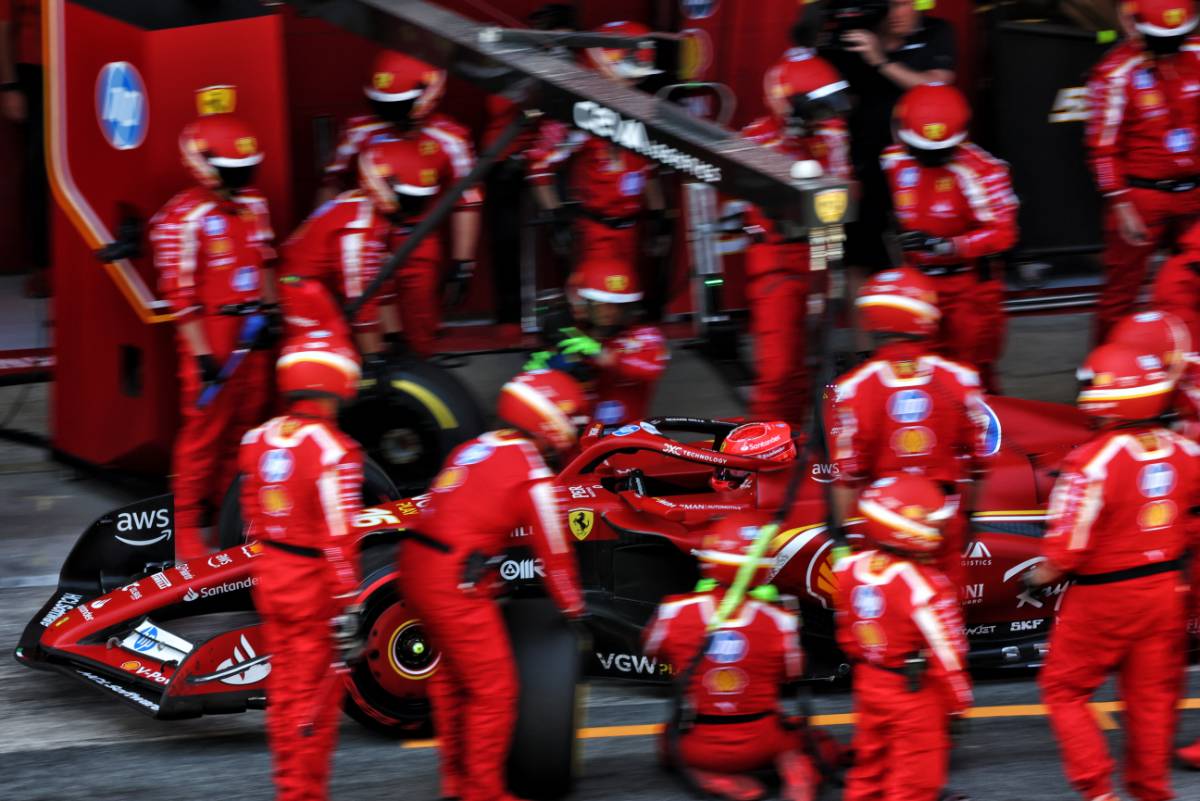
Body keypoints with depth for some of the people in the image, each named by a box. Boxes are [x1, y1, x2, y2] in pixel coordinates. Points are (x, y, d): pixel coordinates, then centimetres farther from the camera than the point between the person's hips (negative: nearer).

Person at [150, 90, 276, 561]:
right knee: (205, 427, -2)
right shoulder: (184, 218, -15)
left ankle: (225, 505, 26)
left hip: (250, 329, 7)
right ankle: (188, 524, 6)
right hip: (211, 332, -7)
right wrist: (201, 354, -17)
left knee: (247, 419, 12)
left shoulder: (253, 205, 7)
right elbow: (181, 293, -16)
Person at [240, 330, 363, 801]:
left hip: (270, 578, 7)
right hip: (314, 586, -7)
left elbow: (253, 515, 10)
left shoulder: (259, 440, 1)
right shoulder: (332, 452, -21)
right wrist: (346, 604, -18)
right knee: (316, 693, 5)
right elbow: (338, 539, -22)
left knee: (284, 687, 17)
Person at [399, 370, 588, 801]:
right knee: (494, 692, 1)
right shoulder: (530, 472, -10)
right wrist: (573, 607, 10)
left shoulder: (473, 449, 13)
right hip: (457, 585, -9)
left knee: (451, 677, 23)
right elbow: (554, 551, -4)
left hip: (417, 568, 9)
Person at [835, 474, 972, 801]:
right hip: (915, 690, -7)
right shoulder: (921, 585, -27)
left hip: (870, 684, 7)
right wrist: (958, 703, -7)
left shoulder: (851, 569, -7)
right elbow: (944, 652, -19)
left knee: (870, 765, 21)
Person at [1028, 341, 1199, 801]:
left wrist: (1039, 578, -4)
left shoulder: (1093, 462, -23)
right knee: (1151, 694, 17)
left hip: (1102, 598, -5)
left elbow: (1065, 550, -20)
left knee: (1064, 690, 10)